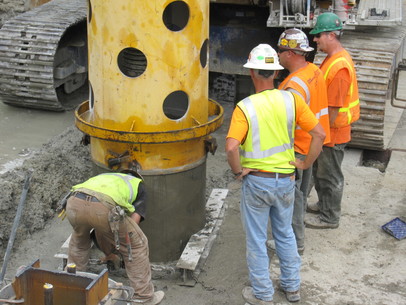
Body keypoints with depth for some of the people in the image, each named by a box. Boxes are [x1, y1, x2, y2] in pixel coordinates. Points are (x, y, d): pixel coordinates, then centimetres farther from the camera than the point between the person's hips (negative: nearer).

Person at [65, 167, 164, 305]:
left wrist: (107, 250, 56)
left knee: (79, 239, 39)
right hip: (103, 208, -5)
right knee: (137, 245, 18)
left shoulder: (105, 176, 44)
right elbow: (135, 220, 18)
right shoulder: (138, 185, 33)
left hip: (74, 202, 5)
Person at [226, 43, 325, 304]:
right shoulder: (292, 100, -7)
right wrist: (306, 164, 3)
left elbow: (231, 148, -27)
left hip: (256, 181, -3)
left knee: (256, 239, 12)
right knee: (285, 234, 23)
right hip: (286, 180, 4)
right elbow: (319, 134, -7)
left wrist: (238, 171, -10)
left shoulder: (245, 107, -16)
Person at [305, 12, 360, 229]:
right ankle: (324, 205, 41)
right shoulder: (333, 57, 7)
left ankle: (330, 217, 20)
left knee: (330, 175, 5)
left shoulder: (339, 66, -27)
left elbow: (334, 107, -26)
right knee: (320, 170, 23)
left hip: (333, 132, -10)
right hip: (325, 130, 10)